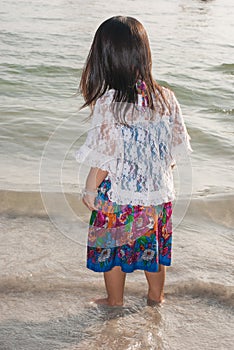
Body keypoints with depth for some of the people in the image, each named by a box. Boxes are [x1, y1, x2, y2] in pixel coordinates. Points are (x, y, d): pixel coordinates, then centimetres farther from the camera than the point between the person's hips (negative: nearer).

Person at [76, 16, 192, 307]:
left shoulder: (106, 103, -21)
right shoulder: (166, 98, -8)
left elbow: (103, 155, -17)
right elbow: (176, 145, 3)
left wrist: (90, 189, -3)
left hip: (117, 195, -4)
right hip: (158, 193, 4)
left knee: (111, 247, 16)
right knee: (153, 244, 22)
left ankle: (115, 300, 32)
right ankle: (156, 296, 39)